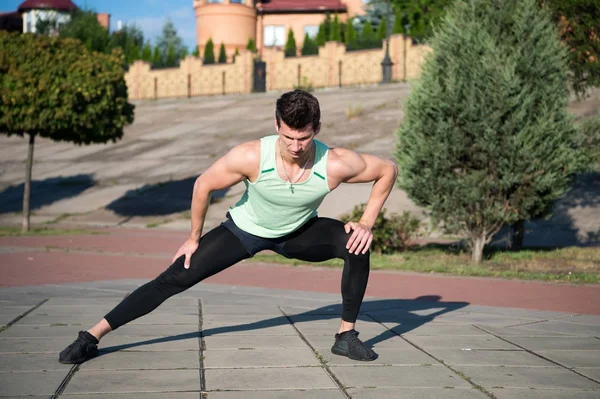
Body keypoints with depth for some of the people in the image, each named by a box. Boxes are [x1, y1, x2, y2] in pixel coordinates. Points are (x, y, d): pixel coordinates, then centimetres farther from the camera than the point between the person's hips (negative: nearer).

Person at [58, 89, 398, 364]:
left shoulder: (335, 165, -33)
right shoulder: (250, 157, -36)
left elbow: (388, 169, -15)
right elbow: (203, 185, -19)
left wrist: (367, 223, -19)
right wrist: (194, 238, -8)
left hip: (298, 233, 2)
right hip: (244, 230, -1)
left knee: (356, 243, -23)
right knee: (173, 280, -10)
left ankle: (347, 337, -7)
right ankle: (91, 337, -1)